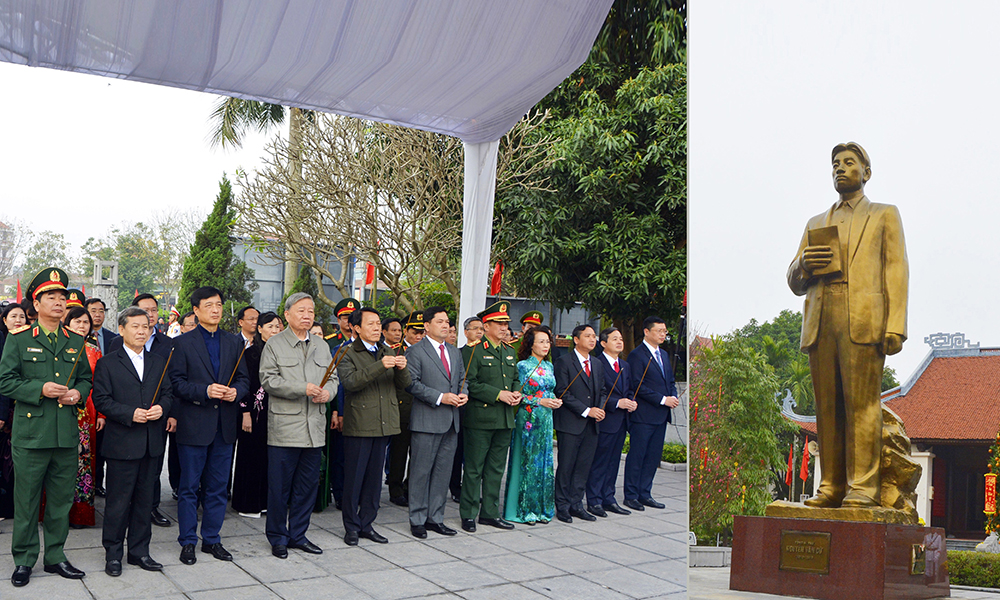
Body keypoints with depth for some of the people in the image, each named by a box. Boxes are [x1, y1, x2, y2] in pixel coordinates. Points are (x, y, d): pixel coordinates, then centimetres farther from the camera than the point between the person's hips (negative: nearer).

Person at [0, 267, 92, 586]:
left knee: (62, 500, 11)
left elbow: (86, 378, 19)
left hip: (67, 434, 4)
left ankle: (55, 556, 24)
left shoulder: (76, 341, 12)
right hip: (30, 434, -4)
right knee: (26, 501, 3)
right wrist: (40, 389, -16)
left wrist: (78, 393, -3)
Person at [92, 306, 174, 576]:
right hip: (122, 443, -4)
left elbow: (169, 394, 13)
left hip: (152, 444, 4)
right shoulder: (107, 364, 0)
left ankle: (139, 551, 22)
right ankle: (113, 554, 13)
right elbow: (101, 400, -7)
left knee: (145, 500, 11)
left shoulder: (159, 362, 13)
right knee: (118, 501, 1)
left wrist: (162, 407, -8)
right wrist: (131, 414, -18)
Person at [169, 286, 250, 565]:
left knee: (218, 487, 10)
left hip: (225, 426, 4)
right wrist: (205, 390, -20)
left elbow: (244, 379, 12)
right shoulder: (182, 343, -1)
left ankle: (212, 539, 22)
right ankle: (188, 542, 16)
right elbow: (176, 382, -6)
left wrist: (236, 391, -10)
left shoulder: (234, 342, 11)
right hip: (193, 425, -3)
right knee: (189, 487, 4)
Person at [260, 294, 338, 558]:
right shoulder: (274, 345, -1)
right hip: (284, 428, -5)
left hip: (315, 427, 5)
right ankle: (278, 537, 15)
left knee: (307, 484, 10)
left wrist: (327, 392, -6)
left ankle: (298, 535, 23)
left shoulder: (321, 345, 16)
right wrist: (303, 389, -19)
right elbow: (269, 380, -10)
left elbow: (332, 378, 17)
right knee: (280, 486, 1)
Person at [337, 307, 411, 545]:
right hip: (358, 425, -5)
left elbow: (404, 383, 7)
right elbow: (350, 382, -20)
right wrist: (380, 366, -28)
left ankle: (366, 524, 21)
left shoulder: (388, 353, 14)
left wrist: (402, 368, -15)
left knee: (374, 476, 11)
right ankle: (352, 527, 13)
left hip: (383, 425, 5)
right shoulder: (348, 354, -4)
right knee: (354, 478, 2)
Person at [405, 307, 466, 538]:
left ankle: (435, 518, 20)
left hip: (451, 422, 7)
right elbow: (412, 383, -12)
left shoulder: (454, 352, 17)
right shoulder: (416, 351, -5)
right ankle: (417, 520, 10)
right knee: (421, 471, 0)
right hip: (426, 421, -6)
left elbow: (462, 378, 22)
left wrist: (463, 394, -1)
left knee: (443, 472, 10)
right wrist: (440, 397, -18)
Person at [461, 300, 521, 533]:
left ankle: (490, 513, 21)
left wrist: (516, 393, 3)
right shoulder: (474, 352, -8)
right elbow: (469, 383, -14)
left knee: (496, 468, 12)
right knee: (474, 469, 0)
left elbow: (516, 379, 25)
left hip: (505, 419, 7)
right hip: (480, 419, -7)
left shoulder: (509, 352, 16)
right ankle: (468, 514, 11)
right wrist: (498, 394, -17)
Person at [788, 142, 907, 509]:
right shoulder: (816, 223, 28)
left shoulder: (884, 215, 18)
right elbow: (795, 283, 24)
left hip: (863, 320, -3)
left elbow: (896, 271, 6)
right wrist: (804, 264, -1)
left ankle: (864, 487, -8)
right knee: (827, 406, 0)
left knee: (862, 403, -10)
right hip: (820, 321, 4)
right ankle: (832, 486, 3)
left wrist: (895, 327, -7)